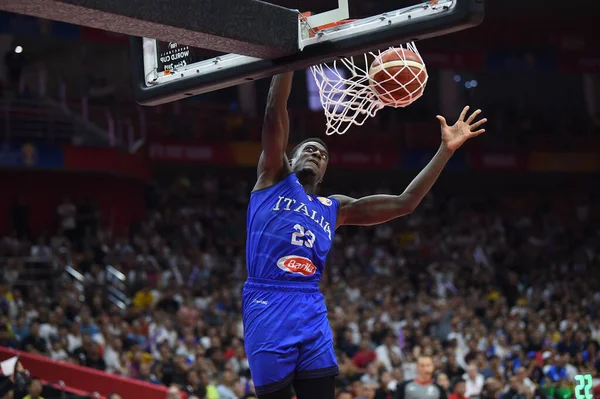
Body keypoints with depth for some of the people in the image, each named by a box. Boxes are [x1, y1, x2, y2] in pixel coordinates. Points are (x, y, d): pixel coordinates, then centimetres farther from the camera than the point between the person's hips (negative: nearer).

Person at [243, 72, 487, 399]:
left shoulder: (335, 208, 22)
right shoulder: (274, 178, 12)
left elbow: (404, 203, 17)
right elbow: (275, 111, 1)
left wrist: (446, 149, 13)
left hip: (312, 313, 4)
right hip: (267, 308, -4)